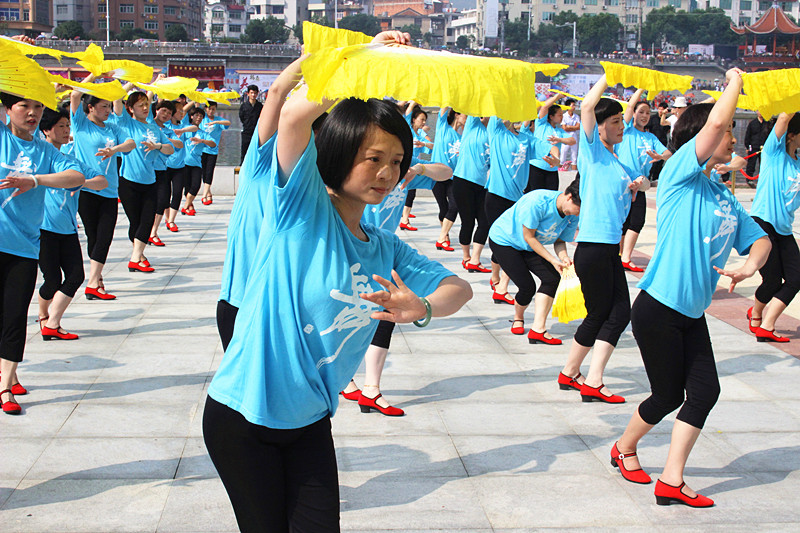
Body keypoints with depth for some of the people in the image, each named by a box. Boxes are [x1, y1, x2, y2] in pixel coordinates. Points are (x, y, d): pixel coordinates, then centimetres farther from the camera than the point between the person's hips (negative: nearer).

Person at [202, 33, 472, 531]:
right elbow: (294, 115, -29)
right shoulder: (302, 209, -14)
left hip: (310, 421, 5)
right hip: (242, 418, -5)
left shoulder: (386, 249, 5)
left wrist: (422, 307, -16)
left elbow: (459, 287, 7)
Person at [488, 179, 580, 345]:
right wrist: (553, 260, -29)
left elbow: (560, 241, -1)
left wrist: (564, 258, -24)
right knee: (527, 286, -16)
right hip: (503, 240, -7)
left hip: (529, 248, 7)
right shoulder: (538, 201, -35)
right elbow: (528, 237, -27)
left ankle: (538, 330, -12)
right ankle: (518, 318, 18)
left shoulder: (572, 215, -13)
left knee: (552, 278, -15)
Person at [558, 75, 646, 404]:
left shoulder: (617, 162, 17)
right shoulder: (593, 151, -5)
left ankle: (593, 382, 11)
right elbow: (587, 106, -20)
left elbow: (640, 181, 34)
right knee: (598, 314, 1)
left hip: (610, 247, 8)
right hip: (592, 245, -8)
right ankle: (569, 372, 15)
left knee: (620, 312, 6)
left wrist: (639, 183, 10)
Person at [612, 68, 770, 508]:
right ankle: (625, 448, 32)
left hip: (693, 314, 8)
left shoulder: (725, 198, 13)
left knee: (704, 390, 1)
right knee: (668, 395, 4)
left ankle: (671, 481, 9)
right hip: (658, 309, -8)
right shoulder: (680, 174, -10)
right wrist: (735, 81, -7)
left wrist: (749, 266, -8)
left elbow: (759, 239, 15)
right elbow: (715, 122, -24)